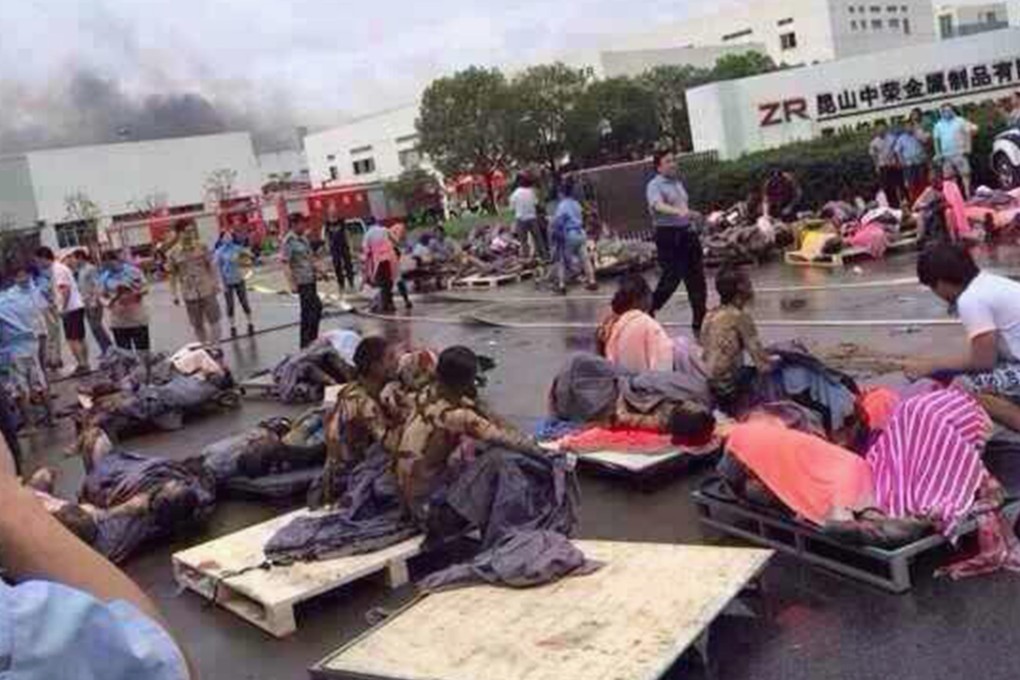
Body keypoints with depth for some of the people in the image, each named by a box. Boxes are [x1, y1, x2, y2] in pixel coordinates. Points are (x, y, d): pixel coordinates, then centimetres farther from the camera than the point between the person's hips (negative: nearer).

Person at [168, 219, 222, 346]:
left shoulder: (202, 247, -2)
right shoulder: (173, 254, -5)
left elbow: (210, 266, 6)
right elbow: (173, 275, 2)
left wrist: (215, 283, 1)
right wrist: (175, 294, 0)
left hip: (207, 290, 0)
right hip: (189, 294, 0)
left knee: (214, 321, 1)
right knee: (197, 326, 9)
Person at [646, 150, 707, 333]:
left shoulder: (678, 182, 16)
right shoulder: (655, 186, -11)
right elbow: (658, 206, -30)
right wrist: (678, 212, -46)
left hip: (686, 232, 8)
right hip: (668, 235, -8)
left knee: (696, 277, 7)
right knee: (672, 277, -9)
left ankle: (700, 320, 15)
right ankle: (650, 309, 12)